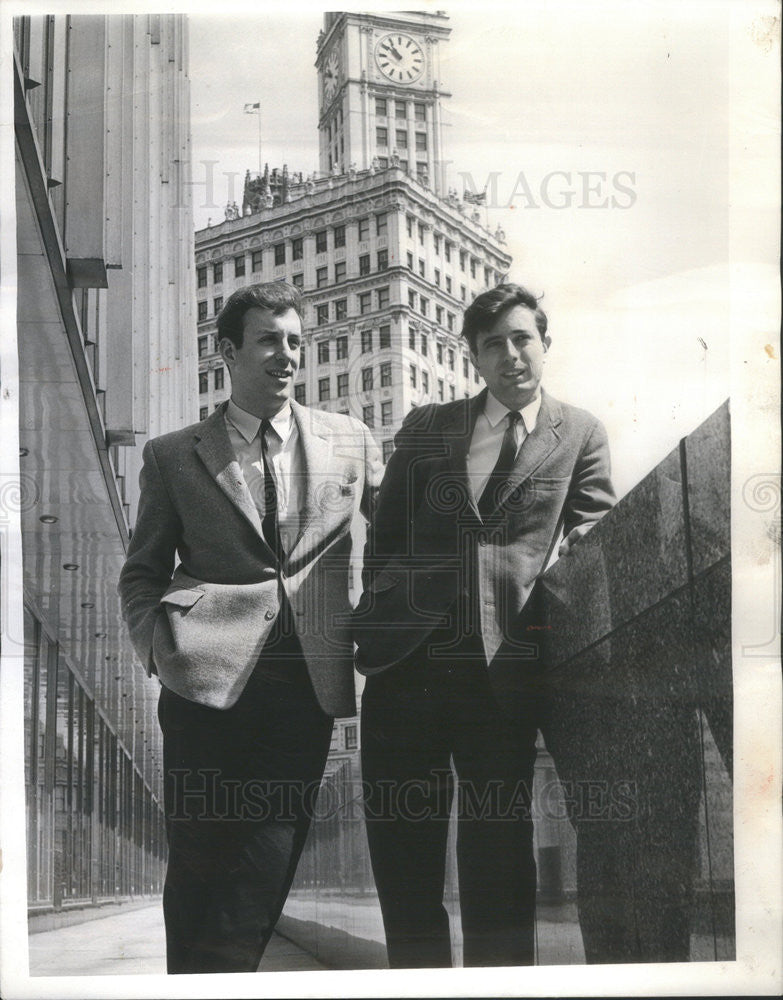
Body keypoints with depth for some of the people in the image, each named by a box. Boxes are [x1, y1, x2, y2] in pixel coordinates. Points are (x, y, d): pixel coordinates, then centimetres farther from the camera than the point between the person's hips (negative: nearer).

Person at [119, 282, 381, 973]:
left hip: (308, 683, 1)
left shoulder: (349, 442, 12)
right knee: (196, 868, 3)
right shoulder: (173, 456, 9)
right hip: (210, 683, -1)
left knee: (264, 875, 1)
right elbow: (142, 574, 12)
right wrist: (160, 648, -3)